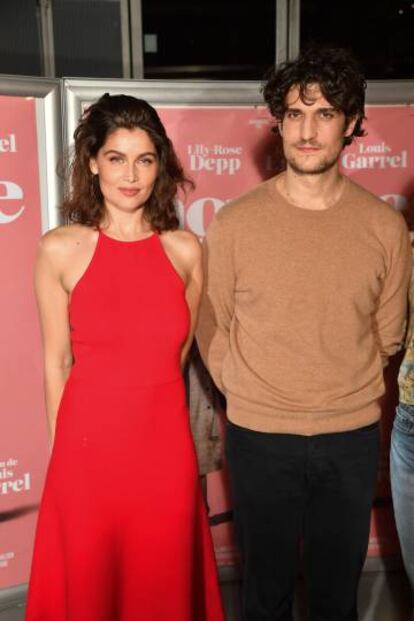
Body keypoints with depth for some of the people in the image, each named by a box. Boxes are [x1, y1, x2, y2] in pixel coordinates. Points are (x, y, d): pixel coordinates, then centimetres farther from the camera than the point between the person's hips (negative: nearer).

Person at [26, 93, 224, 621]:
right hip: (88, 449, -1)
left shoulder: (186, 250, -1)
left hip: (165, 450, 2)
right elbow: (57, 362, -1)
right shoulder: (60, 250, -7)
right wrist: (64, 450, 4)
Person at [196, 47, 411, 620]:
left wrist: (343, 396, 9)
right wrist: (249, 397, 5)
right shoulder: (235, 223, -9)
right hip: (259, 438, -1)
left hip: (352, 438, 2)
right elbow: (211, 328, 0)